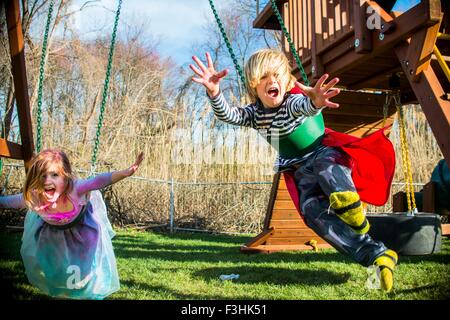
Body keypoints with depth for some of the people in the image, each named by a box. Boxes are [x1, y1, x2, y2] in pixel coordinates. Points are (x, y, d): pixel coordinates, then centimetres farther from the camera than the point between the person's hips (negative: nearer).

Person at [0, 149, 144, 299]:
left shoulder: (75, 189, -45)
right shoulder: (33, 197, -36)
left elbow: (100, 180, -52)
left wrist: (126, 172, -65)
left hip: (82, 228, -2)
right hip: (52, 231, 2)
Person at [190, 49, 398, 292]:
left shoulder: (295, 100, -15)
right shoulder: (255, 114, -1)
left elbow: (304, 105, -41)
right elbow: (227, 115, -19)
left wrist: (314, 102, -67)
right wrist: (214, 92, -40)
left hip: (325, 152, -2)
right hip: (302, 171, 3)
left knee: (325, 164, -42)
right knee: (313, 212, -26)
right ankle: (376, 254, -31)